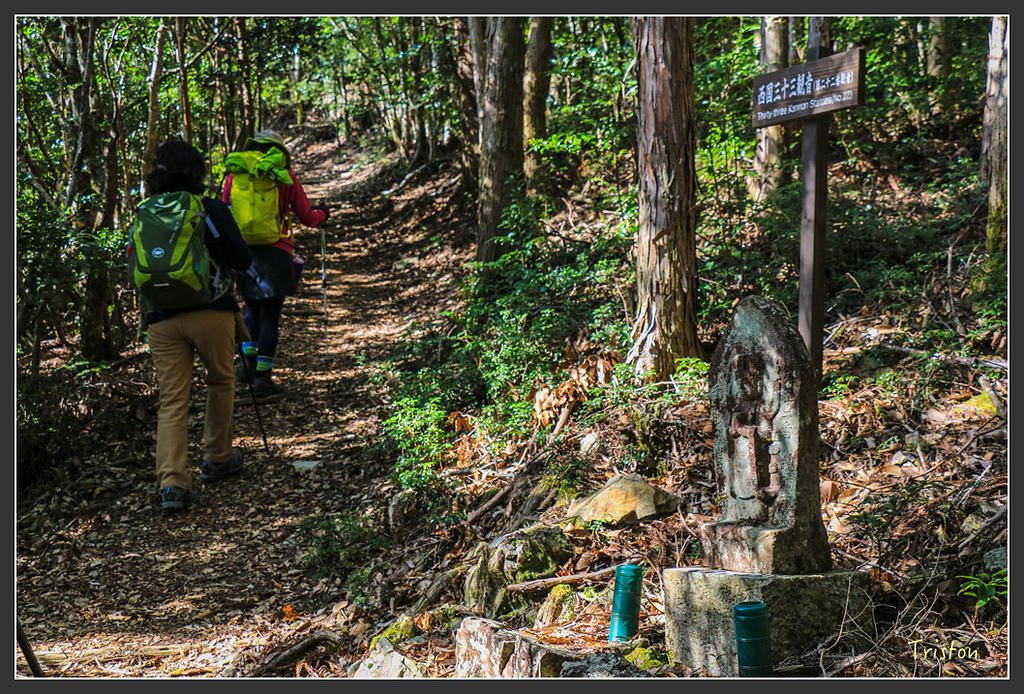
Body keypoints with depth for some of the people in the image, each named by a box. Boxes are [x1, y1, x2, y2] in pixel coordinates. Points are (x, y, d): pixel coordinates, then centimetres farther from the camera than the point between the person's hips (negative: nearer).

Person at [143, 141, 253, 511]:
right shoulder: (213, 210, -4)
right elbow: (243, 261, -2)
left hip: (163, 319, 2)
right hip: (211, 312, -2)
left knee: (172, 400, 3)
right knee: (220, 382, 20)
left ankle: (172, 482, -6)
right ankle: (218, 459, 30)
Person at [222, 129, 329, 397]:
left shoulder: (234, 175, 8)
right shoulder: (285, 177, 2)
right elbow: (308, 218, 7)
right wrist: (322, 213, 28)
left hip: (241, 251, 3)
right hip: (274, 252, -3)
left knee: (253, 309, 22)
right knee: (270, 315, 1)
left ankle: (248, 360, 11)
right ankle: (263, 377, 0)